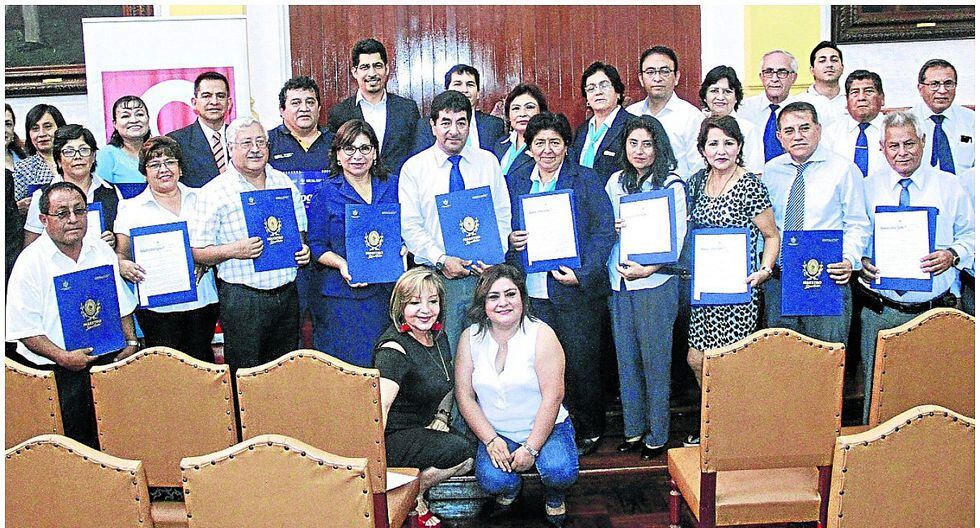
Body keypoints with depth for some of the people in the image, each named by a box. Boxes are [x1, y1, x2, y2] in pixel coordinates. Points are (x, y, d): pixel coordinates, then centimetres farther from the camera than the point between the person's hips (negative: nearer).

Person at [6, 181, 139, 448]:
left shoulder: (102, 250, 10)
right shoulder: (29, 263, -6)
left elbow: (121, 305, 19)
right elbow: (23, 330, -8)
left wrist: (131, 341, 7)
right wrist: (62, 357, -17)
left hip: (107, 358, 4)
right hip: (54, 367, -4)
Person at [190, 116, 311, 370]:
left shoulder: (285, 182, 10)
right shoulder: (214, 192, -5)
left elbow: (300, 230, 21)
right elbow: (197, 252, -7)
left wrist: (303, 249, 0)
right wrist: (233, 250, -22)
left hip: (287, 292, 5)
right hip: (242, 299, -5)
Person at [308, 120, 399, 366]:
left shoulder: (393, 186, 9)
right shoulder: (326, 193, 2)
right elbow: (317, 246, 0)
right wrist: (342, 264, -17)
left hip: (391, 288, 2)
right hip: (344, 295, -2)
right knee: (348, 362, 0)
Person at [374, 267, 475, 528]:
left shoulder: (438, 336, 3)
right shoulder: (394, 349, -23)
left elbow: (447, 384, 22)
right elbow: (380, 407, -33)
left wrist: (442, 416, 7)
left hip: (424, 428, 9)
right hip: (394, 438, -9)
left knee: (470, 461, -9)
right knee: (461, 451, -24)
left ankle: (414, 497, 9)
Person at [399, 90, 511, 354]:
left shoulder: (488, 162, 9)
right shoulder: (414, 167, 2)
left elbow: (503, 215, 7)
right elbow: (410, 226, -3)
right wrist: (442, 260, -14)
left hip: (484, 274, 2)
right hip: (437, 276, -2)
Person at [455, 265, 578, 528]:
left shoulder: (541, 334, -10)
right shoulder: (471, 338, -1)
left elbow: (552, 396, -14)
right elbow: (464, 395, -2)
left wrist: (531, 448, -20)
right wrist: (490, 440, -13)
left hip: (545, 428, -1)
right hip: (495, 433, 2)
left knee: (560, 471, -30)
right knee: (492, 480, -27)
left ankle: (554, 499, 10)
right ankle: (509, 490, 13)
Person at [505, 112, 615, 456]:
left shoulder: (586, 180, 2)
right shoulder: (515, 182, 12)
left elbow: (605, 231, -4)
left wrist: (583, 274, -15)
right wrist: (510, 240, -5)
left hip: (574, 289, -3)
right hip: (530, 291, 3)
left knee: (580, 363, 3)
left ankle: (589, 430, 21)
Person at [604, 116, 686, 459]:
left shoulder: (671, 184, -4)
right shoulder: (615, 182, 11)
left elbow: (676, 238, -8)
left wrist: (649, 268, -21)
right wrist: (610, 228, -4)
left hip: (656, 282, -5)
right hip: (618, 280, 5)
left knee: (655, 359, 1)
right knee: (626, 358, 11)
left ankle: (657, 435, 13)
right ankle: (633, 429, 23)